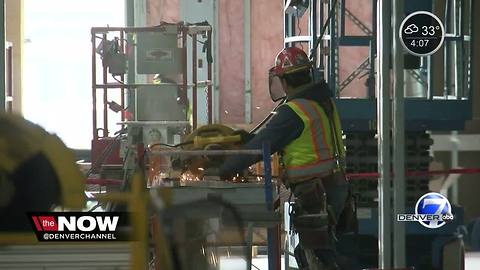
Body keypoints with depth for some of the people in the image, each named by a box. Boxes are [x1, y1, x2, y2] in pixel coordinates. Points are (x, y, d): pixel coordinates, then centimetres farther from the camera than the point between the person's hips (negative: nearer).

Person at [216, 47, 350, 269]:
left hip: (314, 194, -9)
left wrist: (223, 171, -4)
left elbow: (259, 146, -13)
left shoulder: (293, 112, -17)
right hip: (335, 186, 9)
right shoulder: (323, 102, 11)